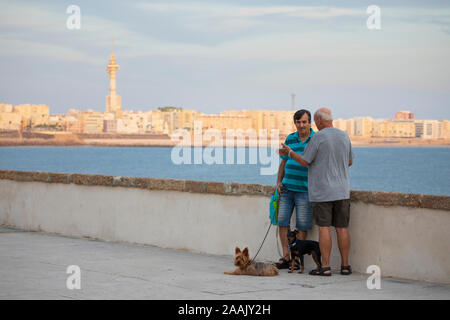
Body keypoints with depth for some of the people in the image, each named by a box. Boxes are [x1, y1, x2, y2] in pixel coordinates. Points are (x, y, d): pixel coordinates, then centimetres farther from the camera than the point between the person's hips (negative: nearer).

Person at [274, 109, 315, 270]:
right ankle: (285, 257, 8)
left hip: (304, 189, -4)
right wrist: (278, 182, 9)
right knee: (283, 220, 1)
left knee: (302, 225, -2)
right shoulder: (290, 139, 11)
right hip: (287, 188, 5)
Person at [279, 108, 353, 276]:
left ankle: (325, 266, -5)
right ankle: (345, 265, 10)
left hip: (322, 192, -5)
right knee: (342, 228, 7)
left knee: (324, 228, -3)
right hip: (342, 191, 5)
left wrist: (290, 152, 10)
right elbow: (349, 161, 17)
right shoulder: (344, 136, 7)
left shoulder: (318, 137, -11)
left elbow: (304, 161, -7)